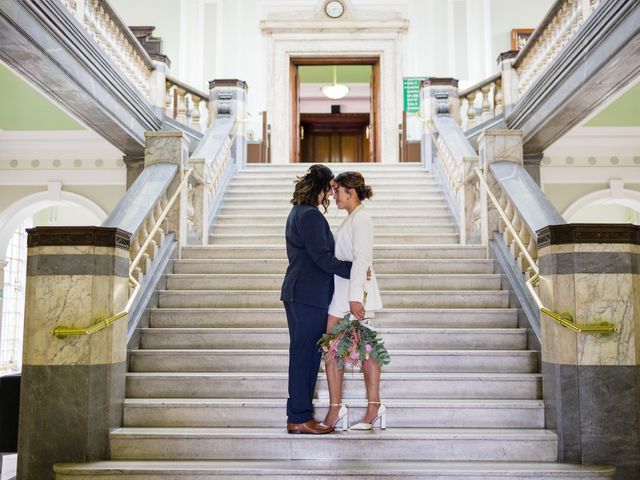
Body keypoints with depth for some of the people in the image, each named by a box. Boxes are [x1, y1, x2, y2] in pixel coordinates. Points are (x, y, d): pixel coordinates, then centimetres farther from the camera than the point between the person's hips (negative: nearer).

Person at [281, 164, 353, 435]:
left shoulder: (298, 212, 17)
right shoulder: (311, 215, -15)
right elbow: (322, 257, -21)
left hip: (297, 294, 10)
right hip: (309, 297, -10)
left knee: (303, 354, 15)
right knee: (305, 355, -4)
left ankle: (297, 412, 22)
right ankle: (299, 418, 4)